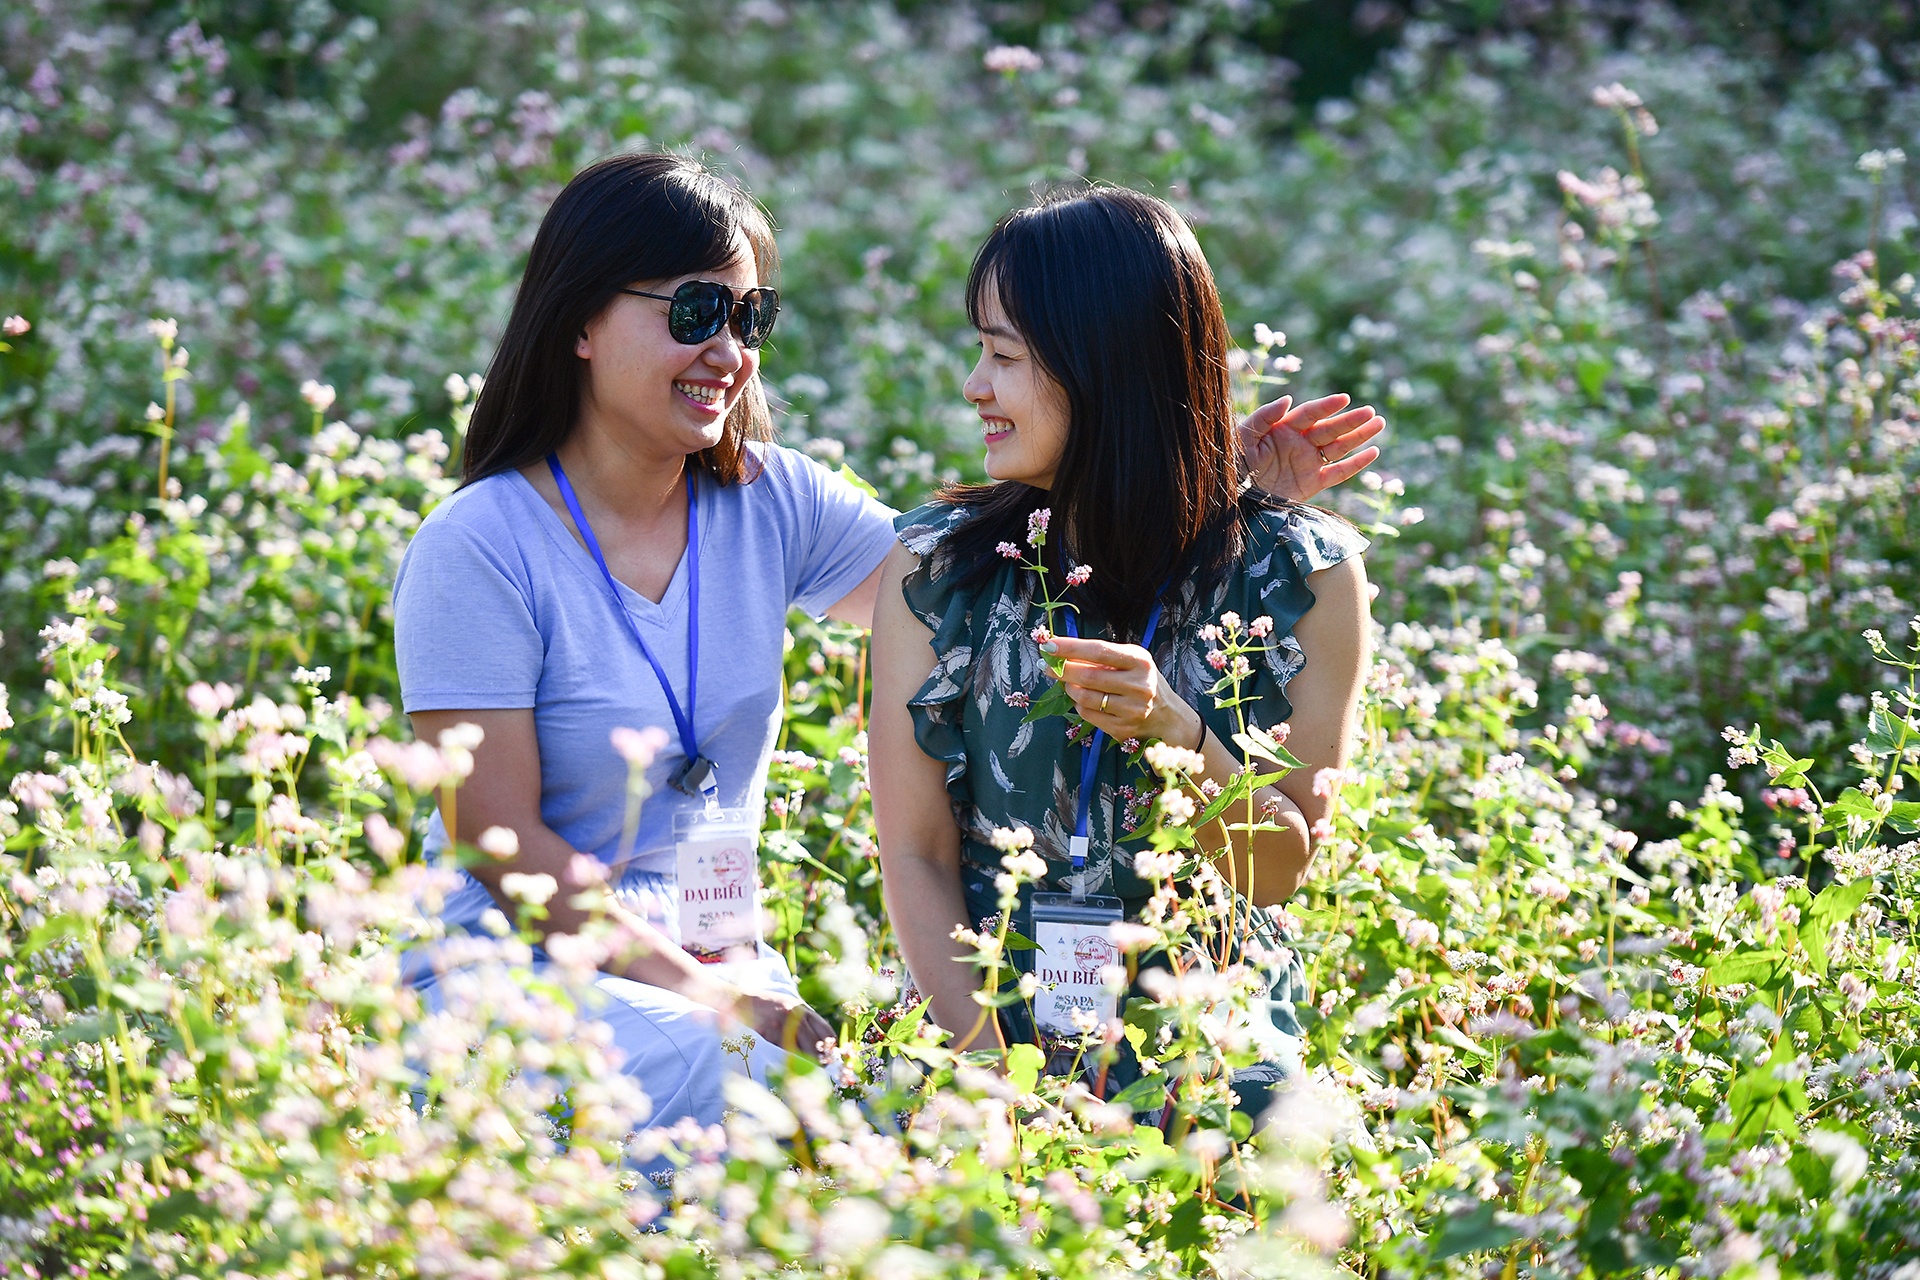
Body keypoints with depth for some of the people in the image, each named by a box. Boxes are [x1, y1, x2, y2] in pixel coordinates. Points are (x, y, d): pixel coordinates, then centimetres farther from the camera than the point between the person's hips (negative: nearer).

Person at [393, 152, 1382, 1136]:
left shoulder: (771, 503, 4)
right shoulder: (479, 552, -12)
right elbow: (503, 843, -14)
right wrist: (694, 990, -20)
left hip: (722, 959, 5)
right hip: (516, 969, -5)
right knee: (712, 1071, -35)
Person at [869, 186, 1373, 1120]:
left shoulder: (1299, 571, -1)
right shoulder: (936, 569, 2)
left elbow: (1280, 873, -1)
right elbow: (915, 855, 0)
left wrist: (1176, 733, -20)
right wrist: (987, 1067, -15)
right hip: (993, 1010, 0)